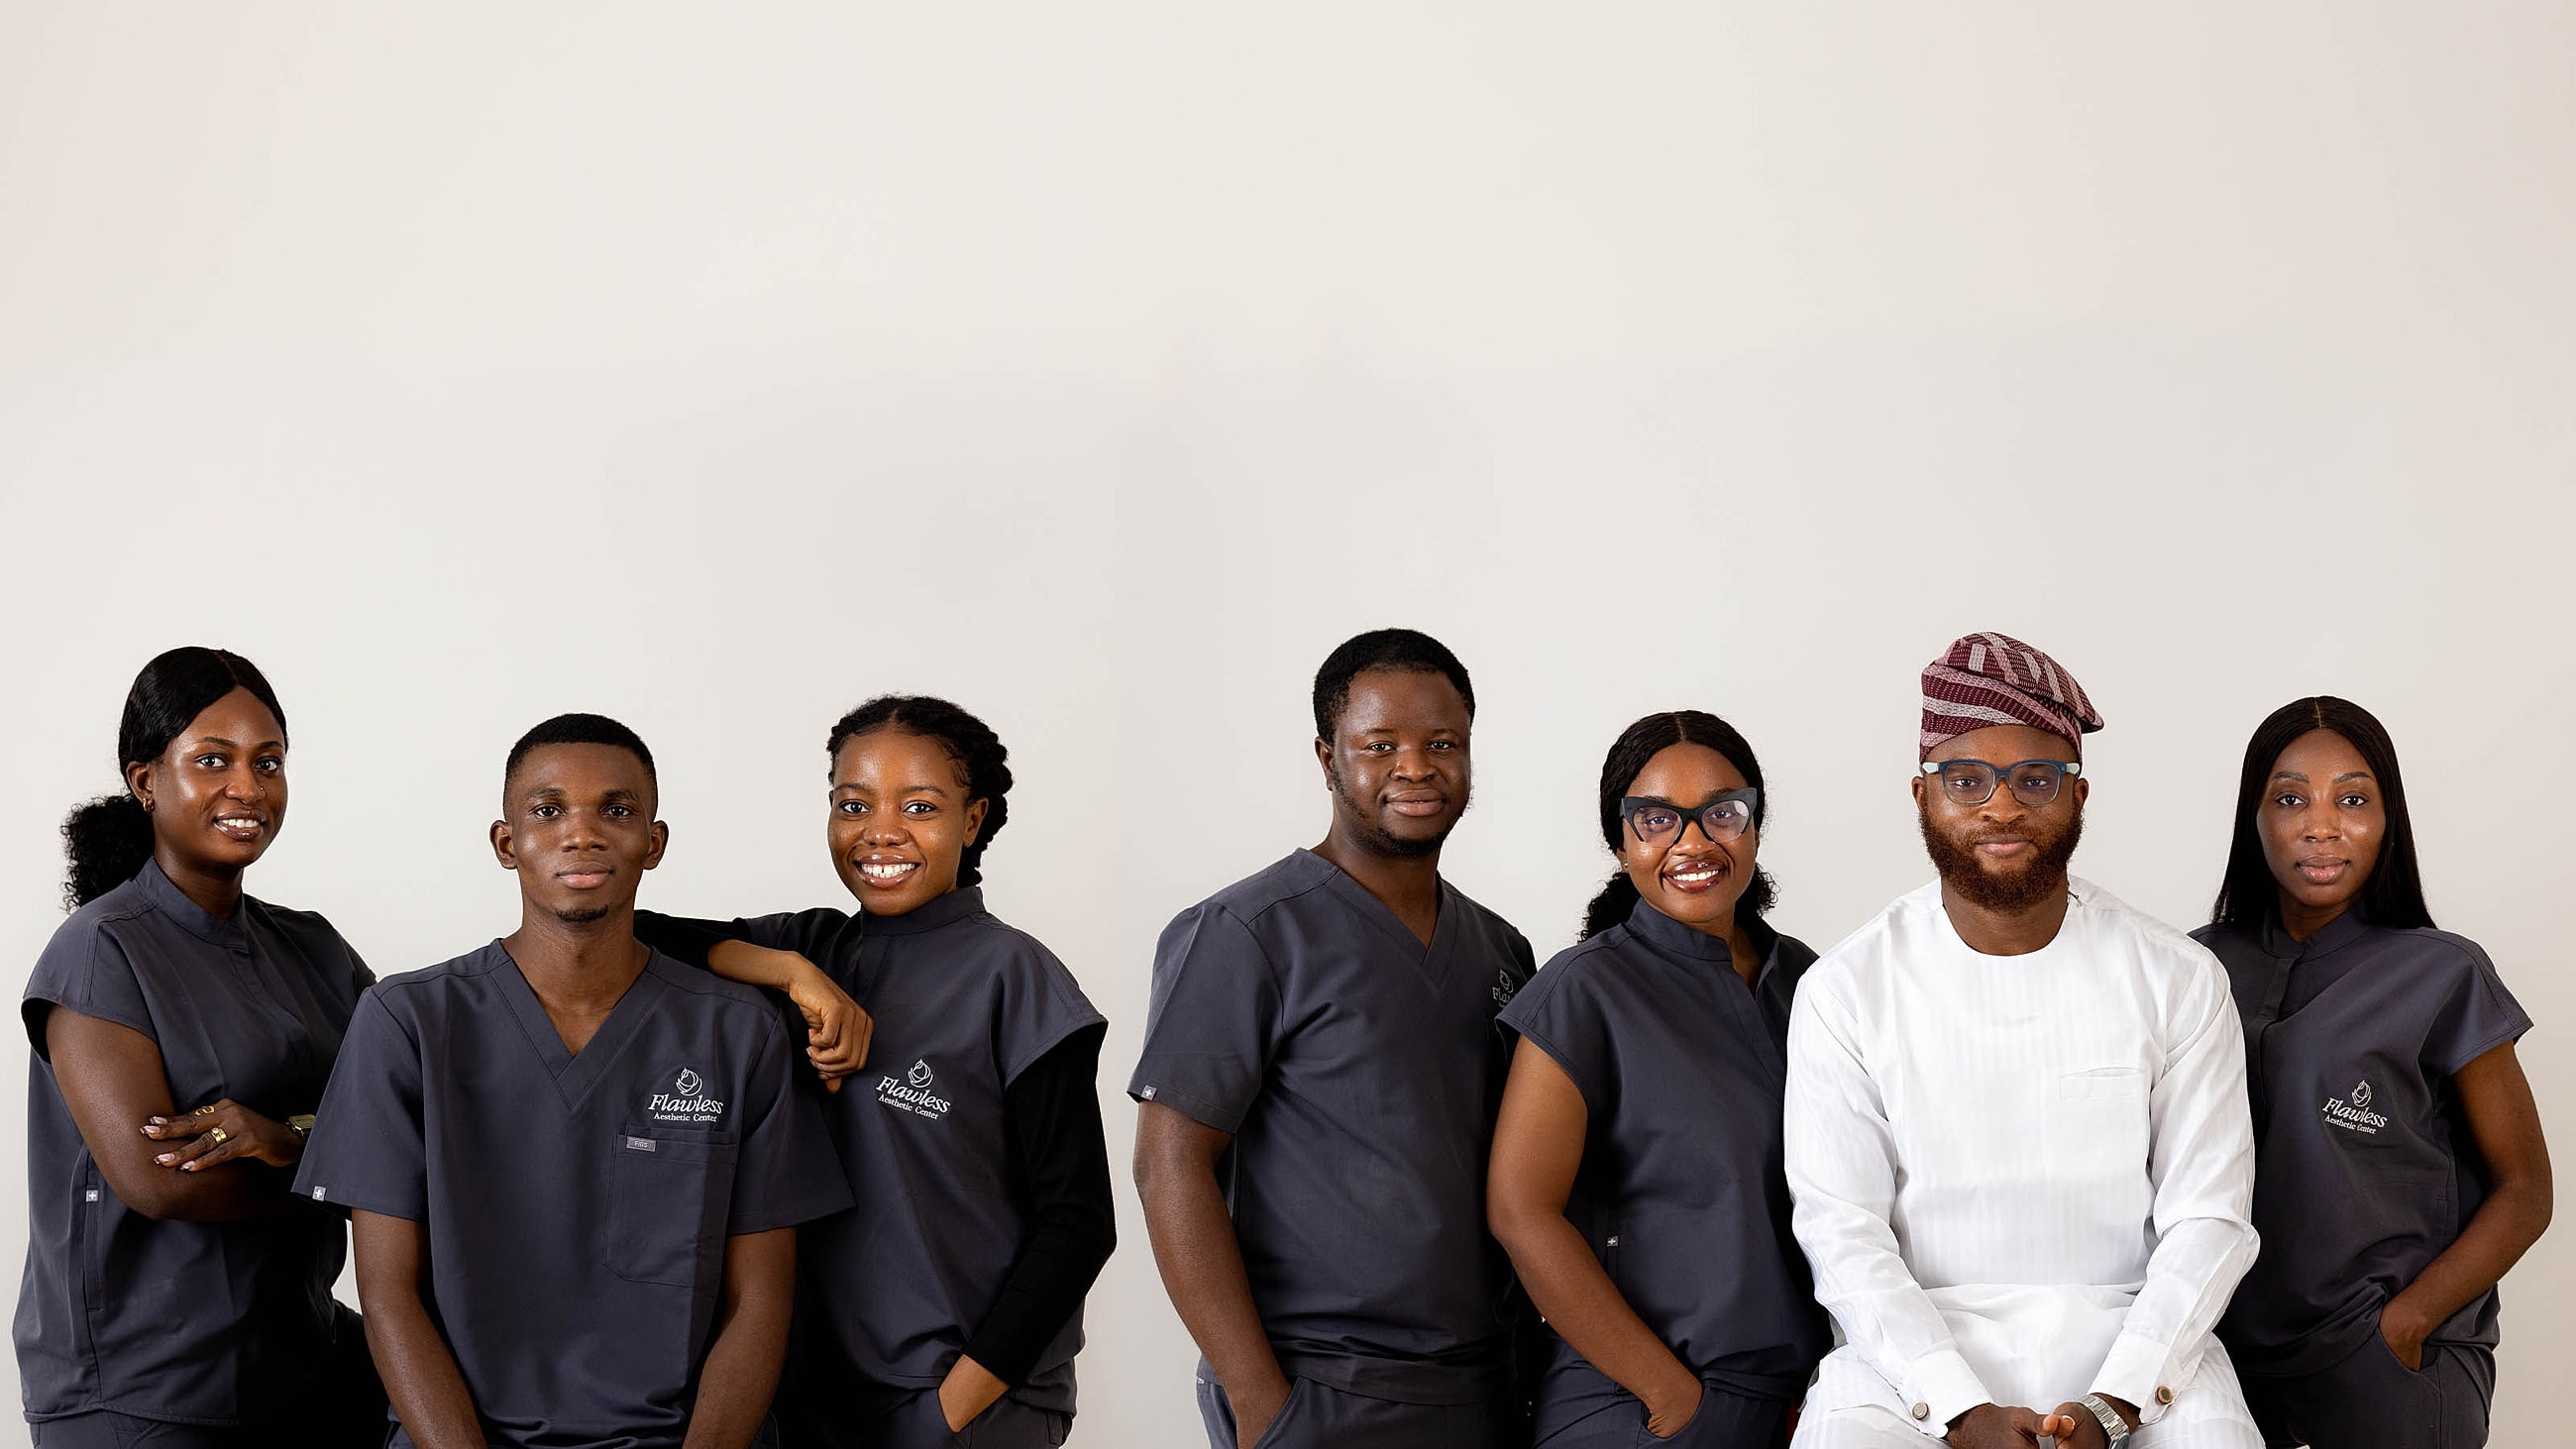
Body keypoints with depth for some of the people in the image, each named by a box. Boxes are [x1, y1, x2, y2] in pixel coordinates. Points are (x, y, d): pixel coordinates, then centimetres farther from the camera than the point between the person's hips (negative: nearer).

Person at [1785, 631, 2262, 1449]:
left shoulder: (2179, 982, 4)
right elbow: (1843, 1232, -4)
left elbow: (2206, 1219, 0)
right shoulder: (1845, 990, 1)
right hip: (1914, 1344, -1)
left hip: (2128, 1335, 1)